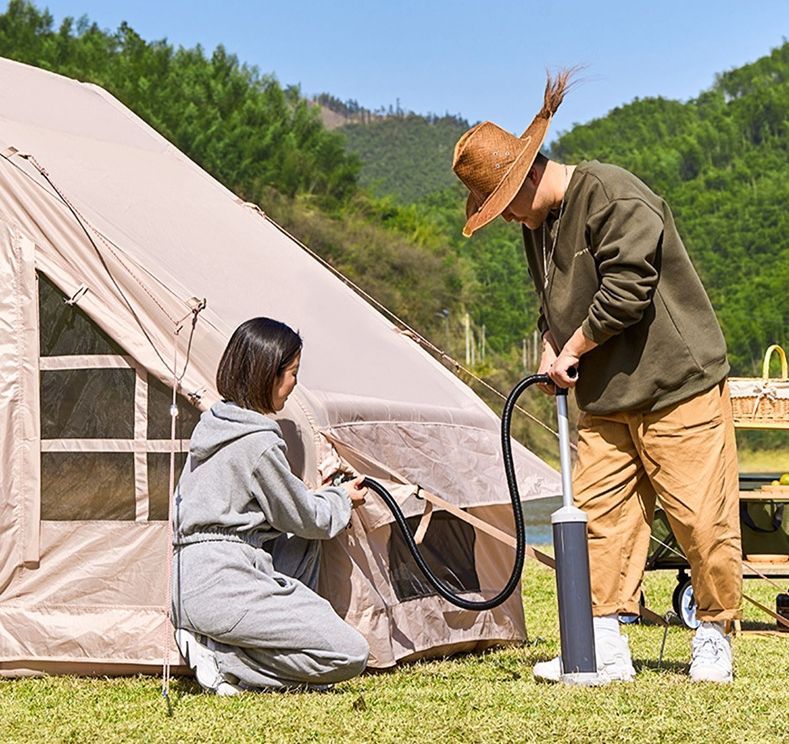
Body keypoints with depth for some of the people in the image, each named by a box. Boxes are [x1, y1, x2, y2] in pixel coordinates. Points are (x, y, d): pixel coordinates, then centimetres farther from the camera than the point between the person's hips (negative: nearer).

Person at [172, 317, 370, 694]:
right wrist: (342, 499, 18)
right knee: (350, 654, -9)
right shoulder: (258, 443, -14)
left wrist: (321, 496, 21)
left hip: (188, 584, 10)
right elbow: (305, 519, -2)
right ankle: (221, 659, -9)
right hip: (220, 588, -10)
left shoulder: (213, 422, 14)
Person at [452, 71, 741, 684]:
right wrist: (552, 352, 2)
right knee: (601, 515, 1)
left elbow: (626, 289, -22)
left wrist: (573, 350, -10)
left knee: (701, 518, -4)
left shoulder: (612, 195, -16)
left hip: (679, 388, -8)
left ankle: (714, 639, 11)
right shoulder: (540, 224, 13)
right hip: (606, 400, 9)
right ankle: (605, 647, 5)